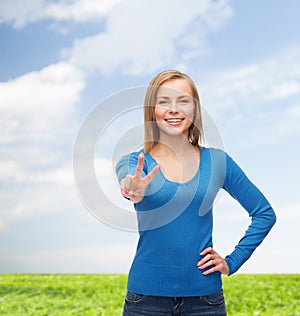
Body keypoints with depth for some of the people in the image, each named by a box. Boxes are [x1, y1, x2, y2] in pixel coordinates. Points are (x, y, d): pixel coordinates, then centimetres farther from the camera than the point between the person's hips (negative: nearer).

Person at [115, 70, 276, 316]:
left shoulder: (218, 161, 1)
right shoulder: (135, 162, -3)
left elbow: (265, 213, 7)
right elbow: (126, 179, -27)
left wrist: (232, 261, 0)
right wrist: (134, 189, -49)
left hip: (205, 295, 1)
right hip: (147, 295, -1)